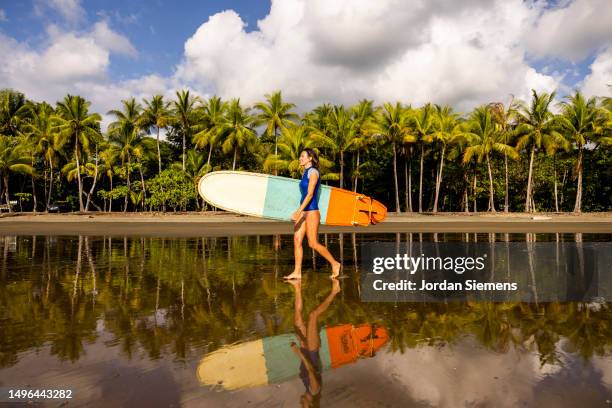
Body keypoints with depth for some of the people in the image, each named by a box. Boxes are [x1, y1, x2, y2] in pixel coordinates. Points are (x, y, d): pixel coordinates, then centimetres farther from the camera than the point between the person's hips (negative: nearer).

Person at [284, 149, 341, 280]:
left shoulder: (313, 172, -10)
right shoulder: (305, 173, 17)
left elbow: (310, 194, -19)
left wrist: (298, 211, -25)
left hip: (311, 211, -9)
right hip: (303, 211, 9)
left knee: (313, 244, -5)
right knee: (297, 241, 0)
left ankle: (335, 264, 10)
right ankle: (297, 272, 3)